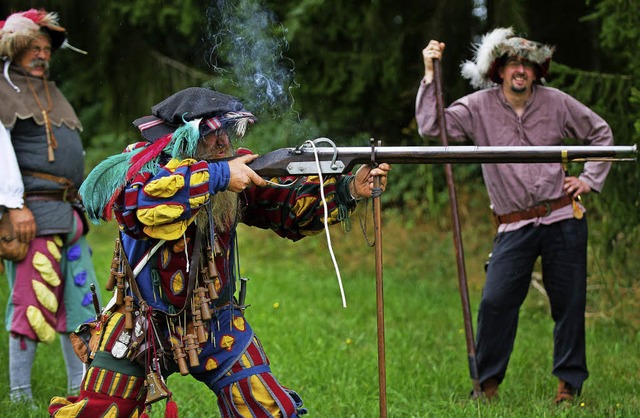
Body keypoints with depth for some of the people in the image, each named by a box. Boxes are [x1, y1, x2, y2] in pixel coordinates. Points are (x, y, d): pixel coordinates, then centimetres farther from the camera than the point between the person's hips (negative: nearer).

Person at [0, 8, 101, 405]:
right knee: (34, 300, -9)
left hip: (69, 214, 8)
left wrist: (81, 205, 21)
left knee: (79, 297, 8)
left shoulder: (51, 92, 22)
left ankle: (81, 387, 15)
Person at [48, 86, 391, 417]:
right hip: (142, 325, -3)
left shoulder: (235, 167, -3)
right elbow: (132, 202, -38)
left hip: (215, 326, 3)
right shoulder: (148, 160, -16)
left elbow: (291, 205, 2)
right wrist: (215, 176, -37)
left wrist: (349, 190, -14)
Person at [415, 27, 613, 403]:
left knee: (569, 301, 4)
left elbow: (601, 133, 17)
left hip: (564, 219, 1)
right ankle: (488, 382, 2)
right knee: (496, 301, -12)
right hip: (515, 227, -1)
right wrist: (430, 75, -15)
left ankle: (570, 381, 17)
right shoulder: (479, 107, 0)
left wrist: (590, 179, 9)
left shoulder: (557, 103, 4)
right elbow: (430, 126, -11)